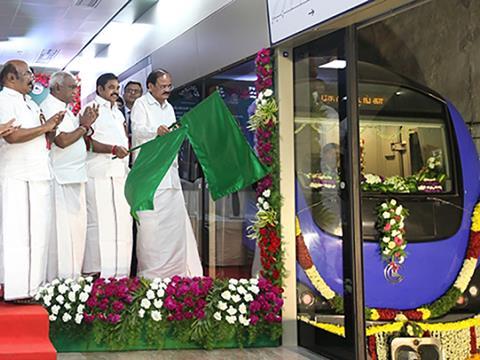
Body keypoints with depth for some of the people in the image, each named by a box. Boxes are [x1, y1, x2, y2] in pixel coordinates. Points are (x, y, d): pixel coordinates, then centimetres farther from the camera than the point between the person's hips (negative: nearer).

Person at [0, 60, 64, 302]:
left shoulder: (30, 104, 21)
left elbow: (45, 139, 25)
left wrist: (52, 127, 4)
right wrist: (44, 127, -13)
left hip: (39, 177, 9)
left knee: (37, 232, 10)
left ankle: (32, 285, 17)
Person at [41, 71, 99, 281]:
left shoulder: (65, 109, 19)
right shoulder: (50, 107, -11)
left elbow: (76, 138, 20)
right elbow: (62, 140, -21)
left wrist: (86, 124, 5)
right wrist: (84, 126, -8)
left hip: (74, 176, 10)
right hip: (60, 177, -10)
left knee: (77, 227, 12)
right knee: (62, 228, -6)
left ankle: (73, 275, 20)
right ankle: (60, 278, 0)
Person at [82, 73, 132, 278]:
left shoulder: (118, 113, 25)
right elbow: (89, 142, -10)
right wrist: (113, 149, -20)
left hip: (120, 173, 8)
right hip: (99, 174, -8)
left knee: (122, 221, 6)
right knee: (99, 221, -9)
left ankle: (119, 272, 11)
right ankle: (94, 272, -6)